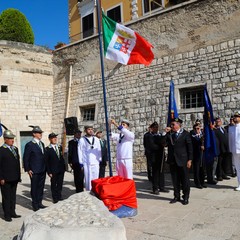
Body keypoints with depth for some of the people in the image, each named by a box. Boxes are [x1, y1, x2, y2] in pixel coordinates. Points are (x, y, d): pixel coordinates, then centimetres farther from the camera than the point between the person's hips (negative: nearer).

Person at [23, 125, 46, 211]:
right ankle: (35, 205, 17)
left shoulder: (42, 143, 11)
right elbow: (25, 158, -10)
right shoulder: (29, 145, -11)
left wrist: (45, 168, 12)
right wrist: (28, 170, -12)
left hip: (42, 170, 7)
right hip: (34, 171, -7)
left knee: (41, 187, 14)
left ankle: (39, 203, 26)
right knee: (34, 188, 5)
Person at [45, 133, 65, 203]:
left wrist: (64, 167, 8)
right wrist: (49, 172, -12)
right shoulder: (47, 149, -8)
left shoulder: (60, 147, 8)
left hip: (61, 169, 5)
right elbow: (46, 161, -9)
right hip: (53, 171, -4)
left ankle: (59, 196, 27)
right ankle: (55, 198, 19)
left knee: (60, 184, 13)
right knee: (53, 185, 7)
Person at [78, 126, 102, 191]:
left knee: (96, 179, 5)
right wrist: (81, 162, -1)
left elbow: (99, 150, 12)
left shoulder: (96, 139, 9)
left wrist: (100, 160, 8)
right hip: (86, 163, -3)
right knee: (88, 179, -1)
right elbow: (80, 151, 1)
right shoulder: (82, 140, 0)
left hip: (95, 162, 3)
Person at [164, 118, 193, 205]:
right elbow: (165, 144, -2)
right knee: (175, 180, 11)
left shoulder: (185, 134, -3)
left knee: (185, 180, 6)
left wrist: (189, 160, -9)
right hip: (172, 161, 4)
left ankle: (186, 197, 19)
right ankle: (176, 196, 24)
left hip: (182, 161, -4)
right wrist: (166, 133, -8)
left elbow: (190, 147, -4)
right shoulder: (169, 134, 8)